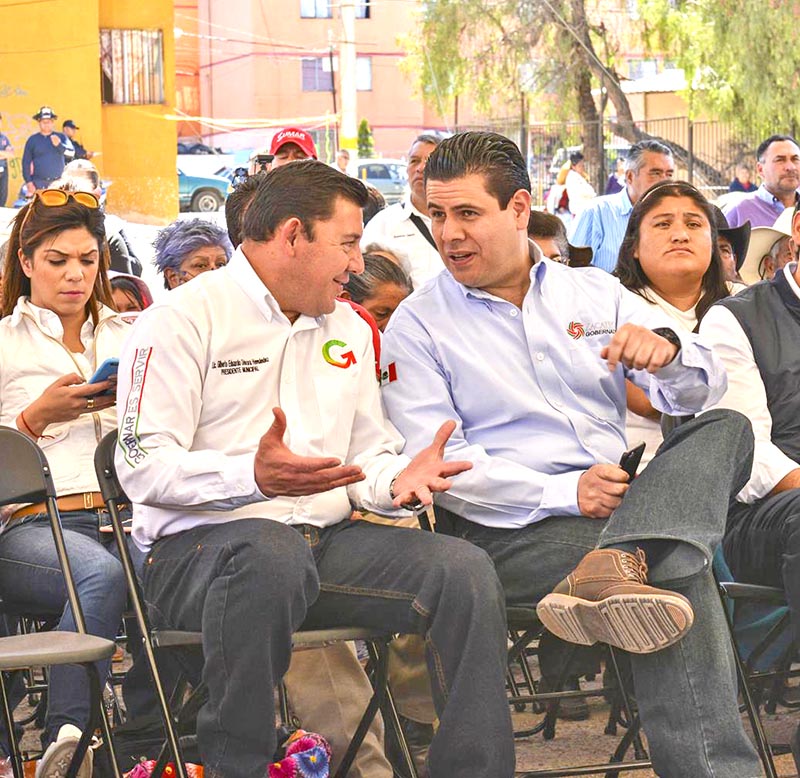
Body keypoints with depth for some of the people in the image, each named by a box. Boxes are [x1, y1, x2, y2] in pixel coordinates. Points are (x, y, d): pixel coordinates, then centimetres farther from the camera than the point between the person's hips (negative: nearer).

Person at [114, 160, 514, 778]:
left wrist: (400, 480, -4)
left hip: (328, 541, 6)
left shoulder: (349, 329, 22)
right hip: (200, 545, -6)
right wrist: (253, 476, -28)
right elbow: (144, 466, -11)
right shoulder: (184, 320, -2)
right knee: (273, 552, -42)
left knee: (465, 570, -18)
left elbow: (369, 452, 22)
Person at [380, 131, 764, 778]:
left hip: (622, 502, 5)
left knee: (725, 431, -25)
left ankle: (616, 568, -47)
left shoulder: (596, 293, 18)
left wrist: (665, 350, -16)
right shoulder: (418, 325, 6)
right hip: (510, 530, -5)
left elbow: (703, 389, 10)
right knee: (680, 571, -32)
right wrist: (563, 493, -19)